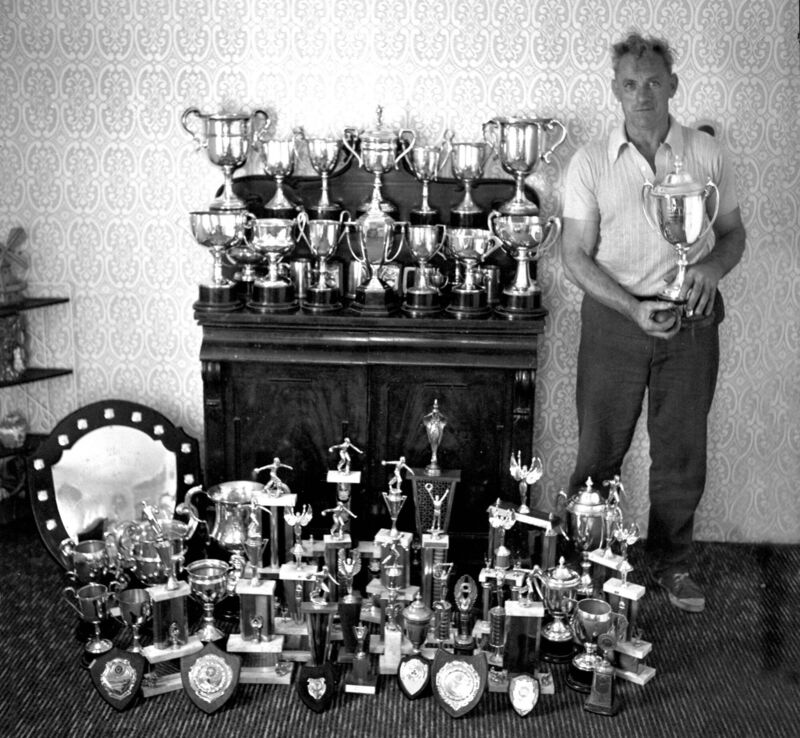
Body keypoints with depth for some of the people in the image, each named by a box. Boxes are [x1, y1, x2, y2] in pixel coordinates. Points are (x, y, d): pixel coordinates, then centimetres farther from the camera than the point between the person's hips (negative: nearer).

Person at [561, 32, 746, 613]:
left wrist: (712, 267, -11)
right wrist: (633, 308, -16)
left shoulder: (707, 155, 3)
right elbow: (576, 255, -3)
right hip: (615, 317, -1)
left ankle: (673, 563, 29)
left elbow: (734, 233, 12)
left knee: (682, 453, 10)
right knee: (600, 452, 7)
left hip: (690, 322, 1)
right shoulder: (591, 163, -1)